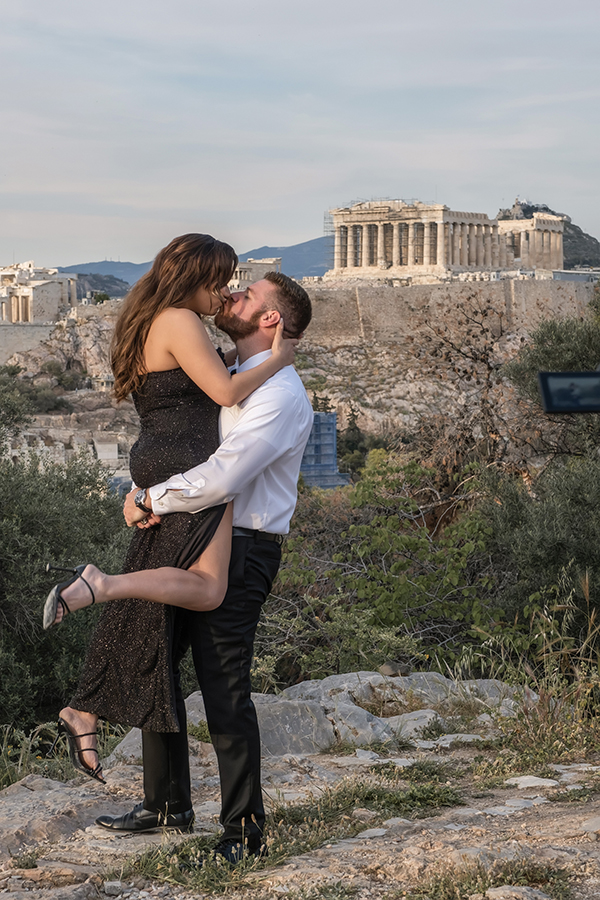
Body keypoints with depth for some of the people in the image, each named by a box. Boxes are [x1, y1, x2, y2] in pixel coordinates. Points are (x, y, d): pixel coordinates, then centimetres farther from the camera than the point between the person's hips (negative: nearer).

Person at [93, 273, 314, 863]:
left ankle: (243, 829, 9)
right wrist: (147, 495, -4)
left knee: (225, 692, -5)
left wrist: (150, 501, -14)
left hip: (239, 554, -10)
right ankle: (167, 806, 29)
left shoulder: (279, 393, -17)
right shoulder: (229, 379, 16)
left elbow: (221, 477, -26)